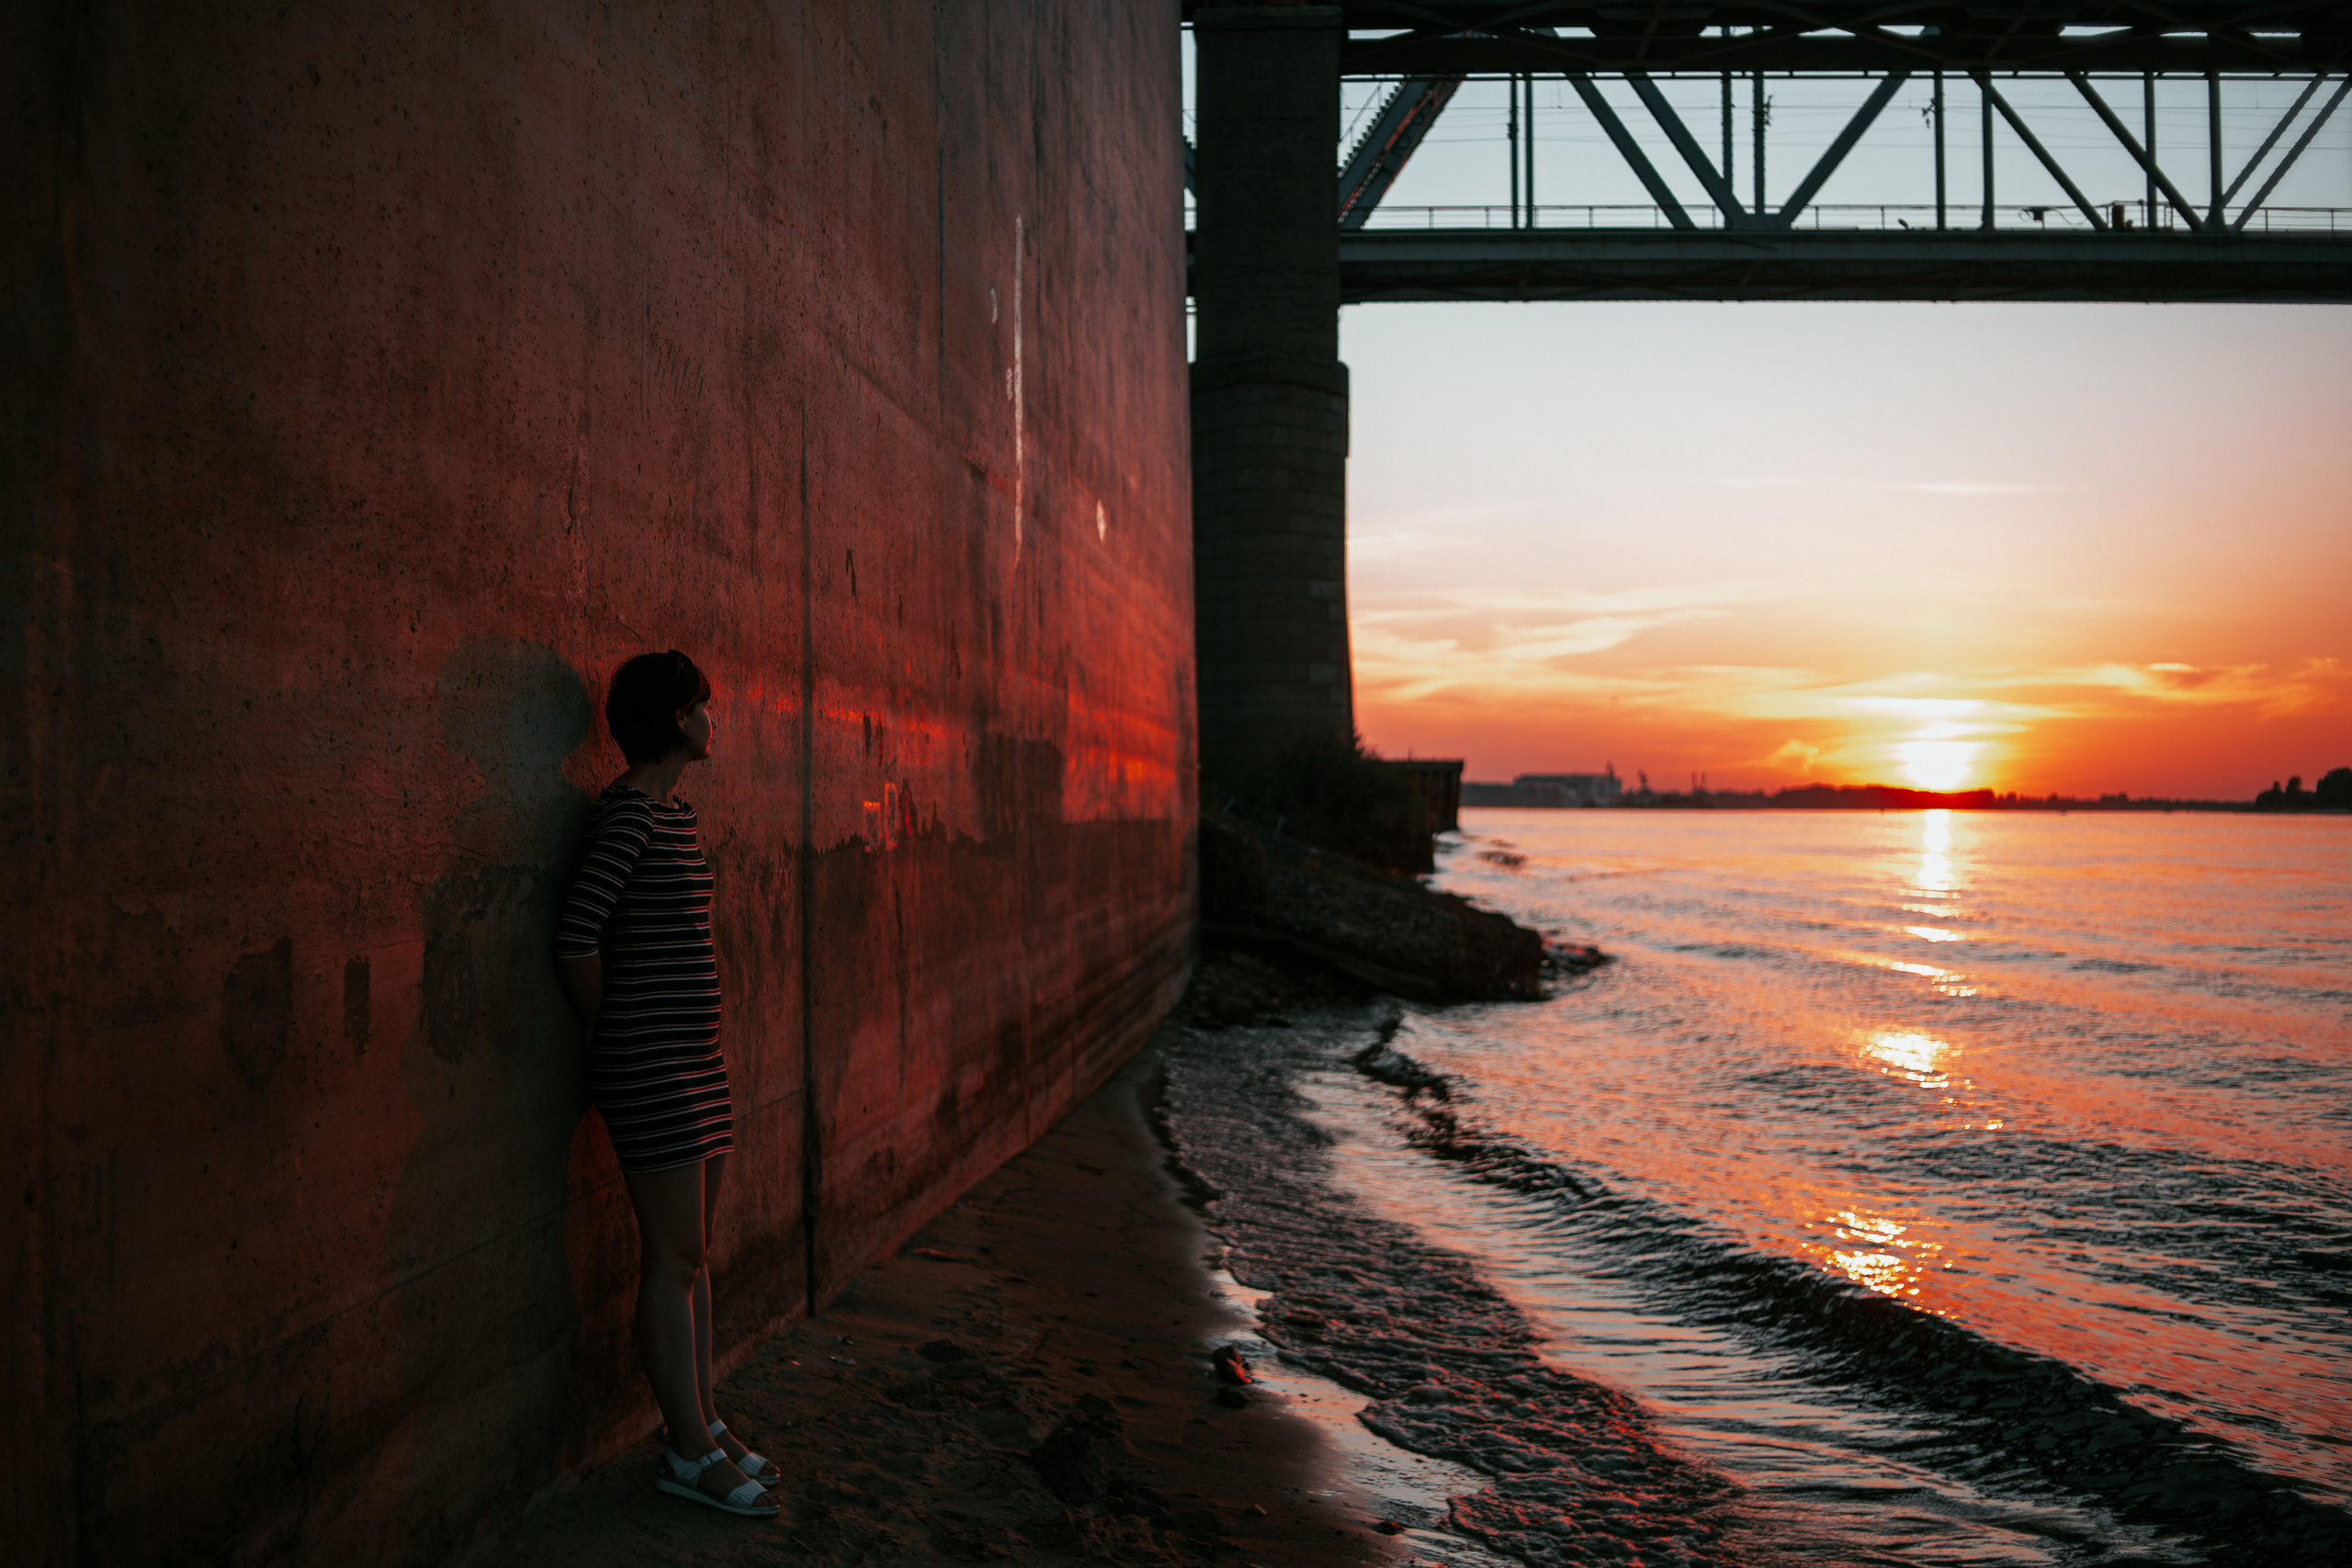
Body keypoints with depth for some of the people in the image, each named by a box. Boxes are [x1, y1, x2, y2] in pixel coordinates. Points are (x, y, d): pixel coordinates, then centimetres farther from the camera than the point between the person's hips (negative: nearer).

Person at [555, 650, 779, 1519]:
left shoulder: (673, 810, 12)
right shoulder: (630, 807, -16)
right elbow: (576, 936, -19)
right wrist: (616, 1032, -6)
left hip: (694, 1059, 9)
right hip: (652, 1066, -9)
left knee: (693, 1254, 16)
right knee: (673, 1259, 1)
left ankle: (704, 1422, 27)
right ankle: (691, 1454, 12)